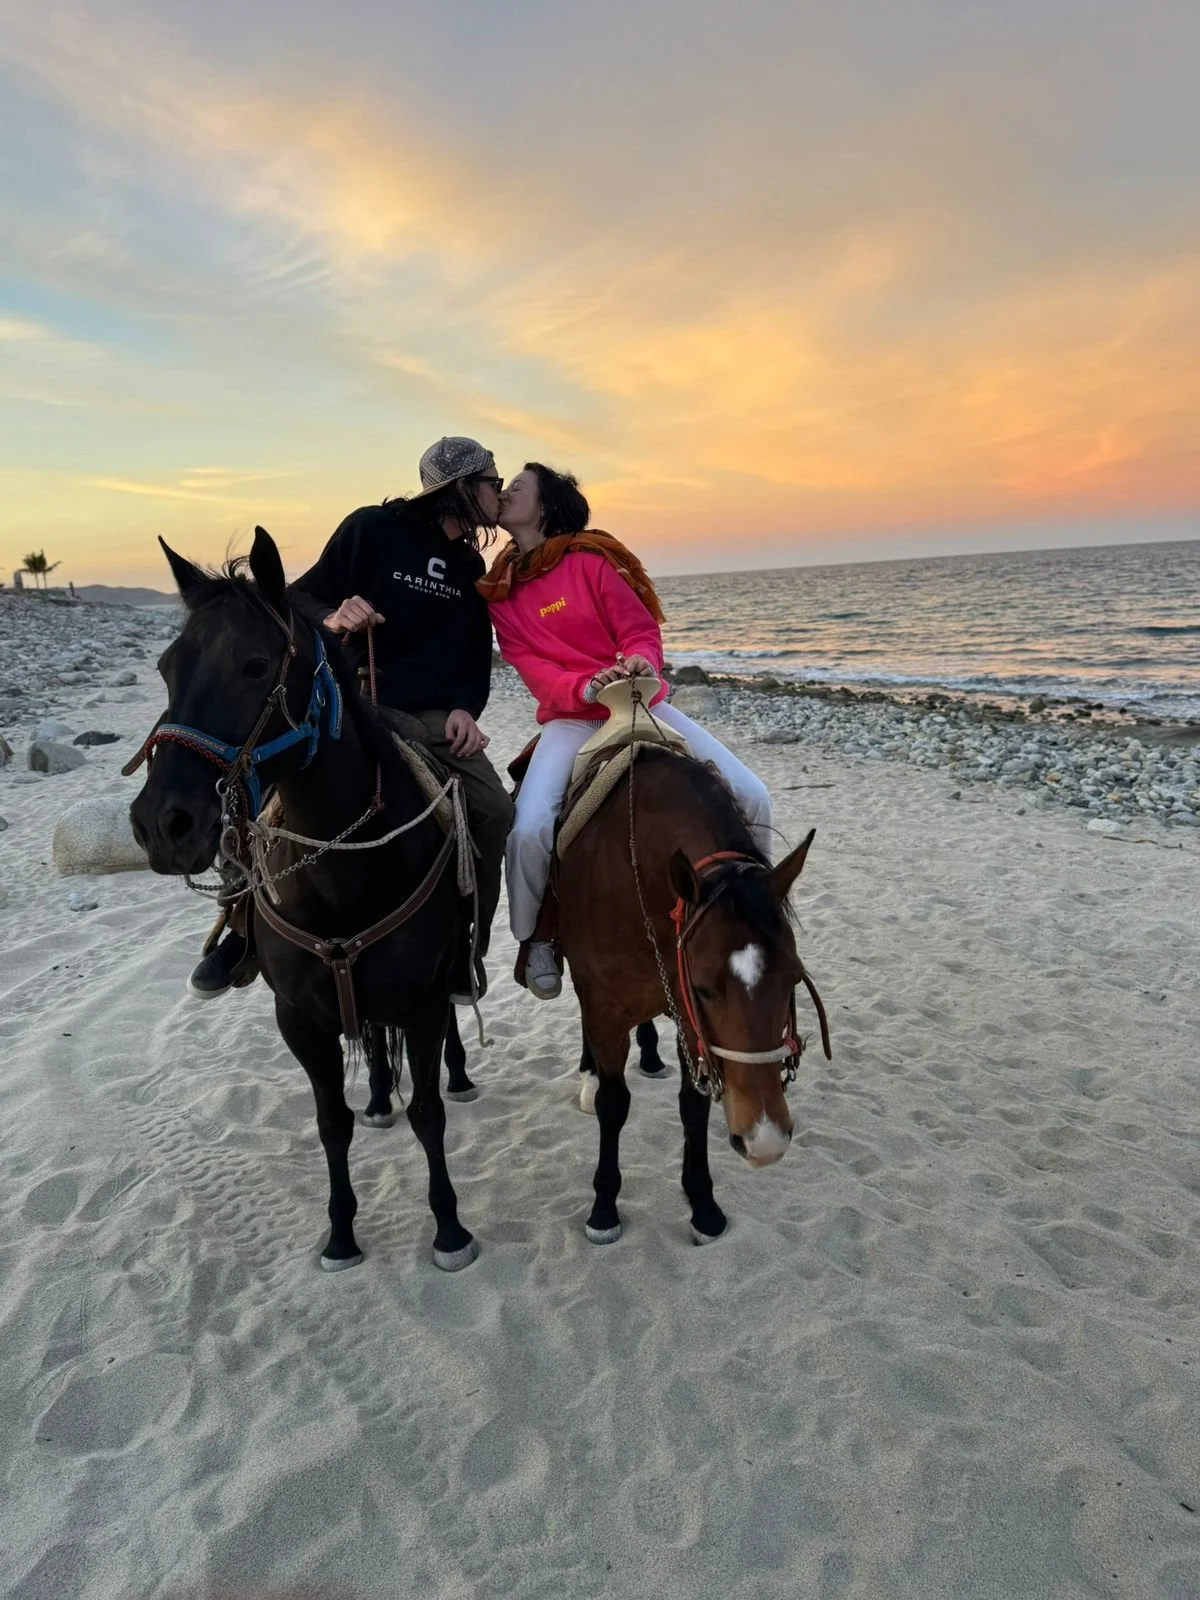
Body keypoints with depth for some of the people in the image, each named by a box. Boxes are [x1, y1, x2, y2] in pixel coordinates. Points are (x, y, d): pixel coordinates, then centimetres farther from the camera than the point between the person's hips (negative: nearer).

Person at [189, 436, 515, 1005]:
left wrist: (465, 708, -3)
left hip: (430, 716, 4)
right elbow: (302, 604, -4)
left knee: (494, 809, -16)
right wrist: (331, 618, -27)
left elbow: (475, 653, 16)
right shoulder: (372, 528, -5)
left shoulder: (470, 567, 12)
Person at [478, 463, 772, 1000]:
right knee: (529, 827, -26)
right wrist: (585, 688, -25)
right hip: (571, 718, 0)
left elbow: (641, 630, -5)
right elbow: (534, 671, -5)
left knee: (750, 794, -11)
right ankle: (533, 939, 1)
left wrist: (640, 663, -29)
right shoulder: (500, 592, 5)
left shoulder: (592, 558, -2)